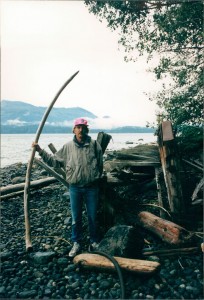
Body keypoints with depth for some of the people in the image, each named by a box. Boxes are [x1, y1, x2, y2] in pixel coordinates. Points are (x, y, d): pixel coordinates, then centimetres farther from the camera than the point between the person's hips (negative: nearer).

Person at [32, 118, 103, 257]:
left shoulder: (94, 144, -5)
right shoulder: (68, 147, -1)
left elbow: (100, 163, 3)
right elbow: (54, 160, 4)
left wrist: (96, 178, 6)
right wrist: (41, 151, -3)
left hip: (92, 187, -1)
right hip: (75, 188, 1)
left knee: (93, 217, 11)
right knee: (76, 218, 12)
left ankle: (94, 242, 29)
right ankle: (76, 243, 29)